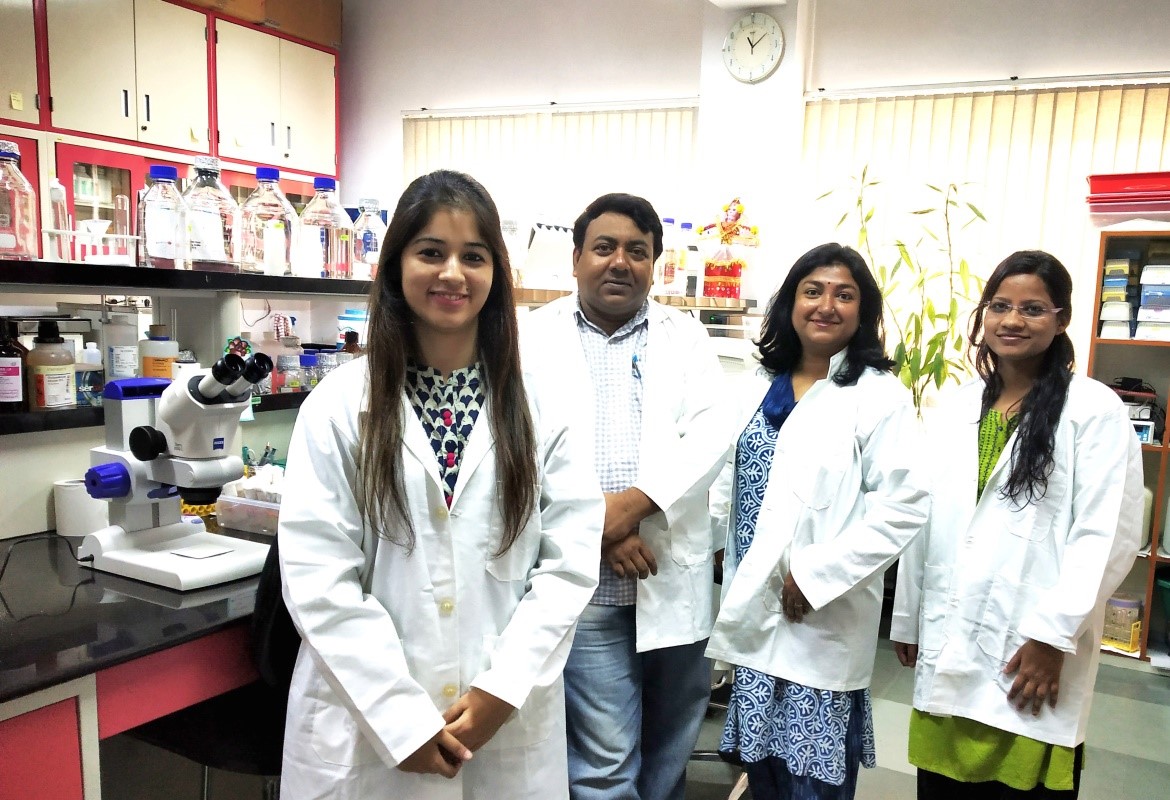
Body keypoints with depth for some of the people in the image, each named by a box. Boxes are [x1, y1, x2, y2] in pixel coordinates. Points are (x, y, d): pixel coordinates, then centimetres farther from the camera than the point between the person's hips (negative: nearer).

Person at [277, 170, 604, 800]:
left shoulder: (538, 409, -1)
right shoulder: (338, 406, -6)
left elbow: (572, 559, -4)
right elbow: (318, 579, -10)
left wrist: (504, 688, -12)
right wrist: (405, 721, -13)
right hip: (368, 725, -1)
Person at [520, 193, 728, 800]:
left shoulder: (685, 336, 9)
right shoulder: (537, 336, 3)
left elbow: (709, 435, -3)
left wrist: (634, 503, -17)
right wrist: (597, 531, -14)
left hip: (673, 576, 3)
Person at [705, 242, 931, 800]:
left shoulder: (878, 396, -8)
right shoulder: (758, 387, 10)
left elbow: (903, 506, -16)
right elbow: (727, 480, 15)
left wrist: (816, 576, -19)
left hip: (820, 620, -5)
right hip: (752, 609, 5)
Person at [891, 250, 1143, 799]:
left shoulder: (1095, 410, -4)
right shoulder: (953, 408, 11)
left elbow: (1106, 537, -9)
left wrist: (1053, 635, -13)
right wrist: (908, 618, 14)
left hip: (1032, 652, -4)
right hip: (947, 646, 4)